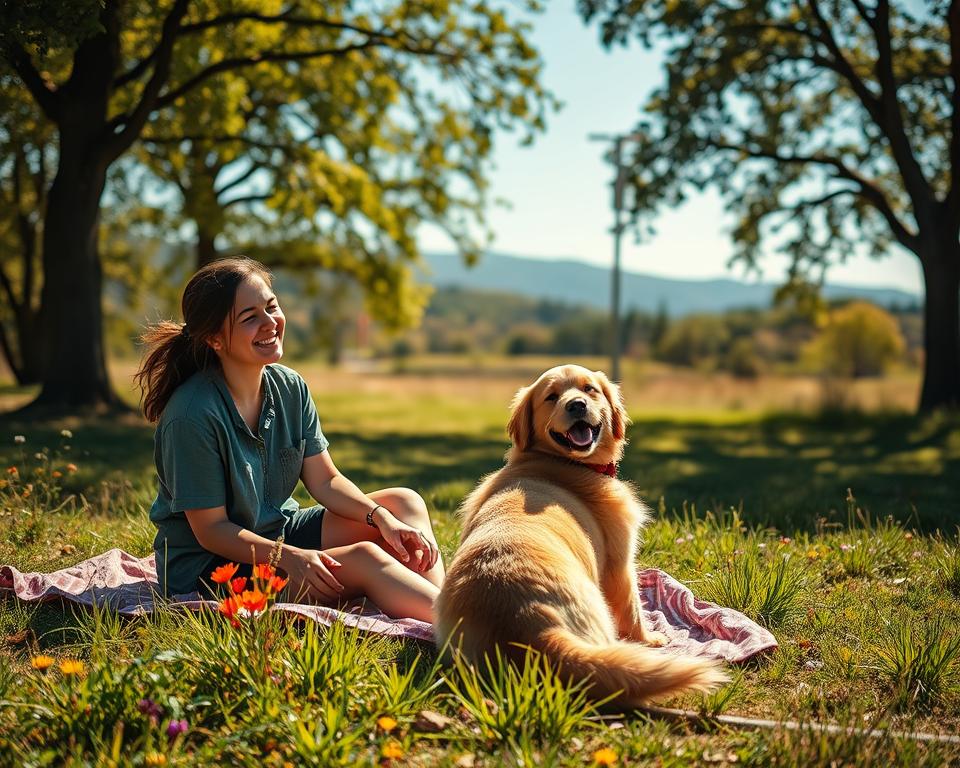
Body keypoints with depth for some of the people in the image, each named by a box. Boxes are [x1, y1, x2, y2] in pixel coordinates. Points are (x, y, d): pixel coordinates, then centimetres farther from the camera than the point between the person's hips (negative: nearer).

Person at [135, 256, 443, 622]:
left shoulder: (290, 387, -1)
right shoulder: (192, 416, -23)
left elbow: (325, 481, 2)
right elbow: (210, 530, -19)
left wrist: (384, 519, -15)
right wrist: (288, 557, -32)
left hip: (281, 531, 9)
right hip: (207, 564, -8)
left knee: (405, 504, -7)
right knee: (364, 559, -28)